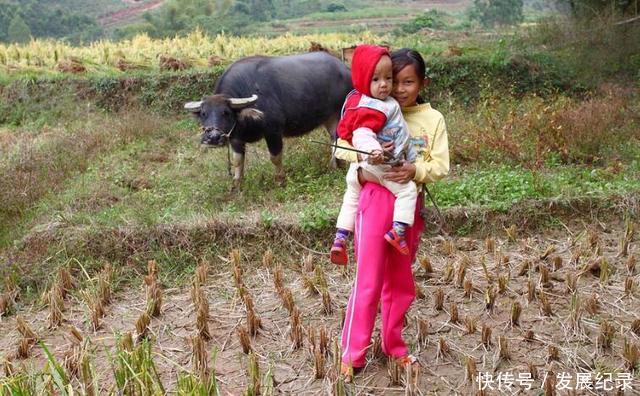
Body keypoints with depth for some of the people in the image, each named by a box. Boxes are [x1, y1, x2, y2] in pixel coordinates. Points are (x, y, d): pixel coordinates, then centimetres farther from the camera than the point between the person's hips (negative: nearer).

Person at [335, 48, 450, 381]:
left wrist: (415, 171, -21)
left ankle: (393, 345, 32)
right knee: (368, 281, -1)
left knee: (401, 281, 15)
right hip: (376, 198, -3)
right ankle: (353, 354, 12)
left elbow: (440, 166, -1)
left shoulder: (433, 119, 3)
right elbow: (341, 147, -7)